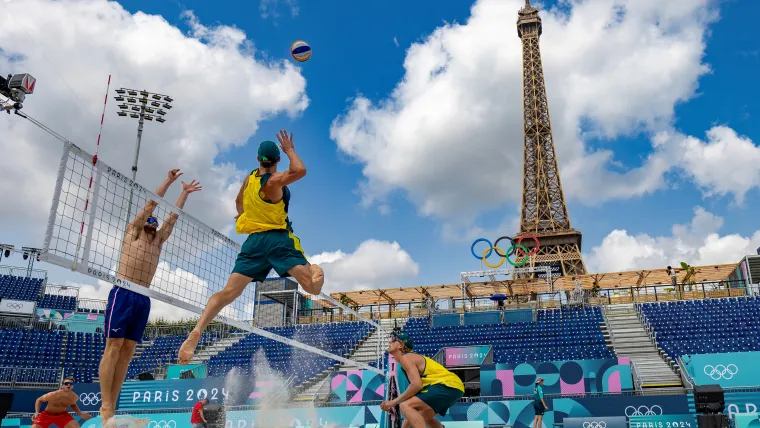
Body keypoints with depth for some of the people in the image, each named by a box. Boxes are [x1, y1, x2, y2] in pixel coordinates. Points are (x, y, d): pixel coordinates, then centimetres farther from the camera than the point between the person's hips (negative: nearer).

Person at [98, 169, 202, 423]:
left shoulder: (159, 241, 20)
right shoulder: (132, 232, 9)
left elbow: (173, 215, 22)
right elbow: (151, 204, 7)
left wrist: (185, 193, 24)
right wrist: (169, 181, 7)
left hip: (143, 299, 5)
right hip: (123, 294, -5)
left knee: (128, 351, 1)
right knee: (113, 348, -8)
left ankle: (111, 406, 3)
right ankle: (105, 406, -8)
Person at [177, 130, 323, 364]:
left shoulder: (249, 179, 12)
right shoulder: (274, 181, -9)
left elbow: (238, 202, 31)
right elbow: (300, 170, -26)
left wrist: (242, 214, 54)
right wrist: (290, 149, -8)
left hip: (253, 240, 6)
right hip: (278, 239, -6)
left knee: (229, 292, -3)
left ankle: (196, 332, -15)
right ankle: (314, 269, -38)